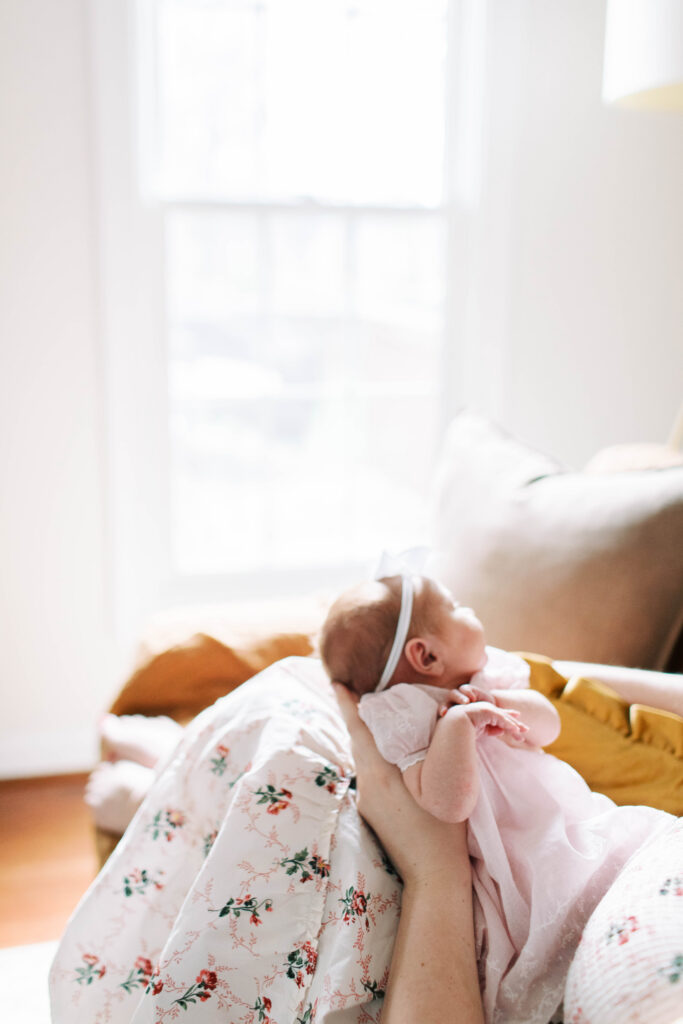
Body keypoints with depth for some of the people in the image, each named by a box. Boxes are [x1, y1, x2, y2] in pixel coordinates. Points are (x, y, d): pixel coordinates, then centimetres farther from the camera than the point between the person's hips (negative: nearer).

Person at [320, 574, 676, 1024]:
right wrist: (456, 720, -27)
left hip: (579, 820, 9)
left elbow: (549, 724, 7)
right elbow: (449, 803, -29)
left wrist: (501, 703, -13)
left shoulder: (483, 682, 9)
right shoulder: (415, 716, -17)